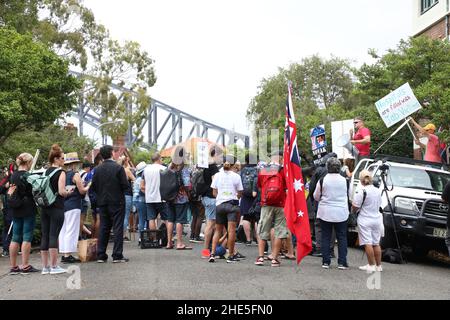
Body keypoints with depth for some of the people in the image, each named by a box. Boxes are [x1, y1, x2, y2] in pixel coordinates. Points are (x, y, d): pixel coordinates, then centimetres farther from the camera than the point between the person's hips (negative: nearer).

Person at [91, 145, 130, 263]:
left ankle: (101, 255, 13)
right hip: (117, 202, -4)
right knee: (118, 228, 0)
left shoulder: (98, 169, 2)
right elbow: (125, 185, -14)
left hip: (102, 202, 5)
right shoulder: (118, 168, -12)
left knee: (103, 229, 11)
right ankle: (117, 255, -1)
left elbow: (94, 186, 2)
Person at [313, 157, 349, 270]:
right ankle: (342, 262, 5)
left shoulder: (323, 180, -9)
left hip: (325, 213, 0)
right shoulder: (344, 180, -5)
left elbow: (316, 196, 1)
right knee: (342, 237, 7)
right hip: (341, 213, 1)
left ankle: (326, 262, 7)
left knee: (325, 237, 7)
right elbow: (348, 196, 11)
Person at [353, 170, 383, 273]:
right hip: (377, 219, 7)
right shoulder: (377, 191, 7)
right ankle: (378, 266, 16)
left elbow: (355, 207, -15)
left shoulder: (361, 191, -15)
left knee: (368, 244, -4)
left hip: (365, 221, -7)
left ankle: (371, 265, -5)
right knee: (376, 243, 12)